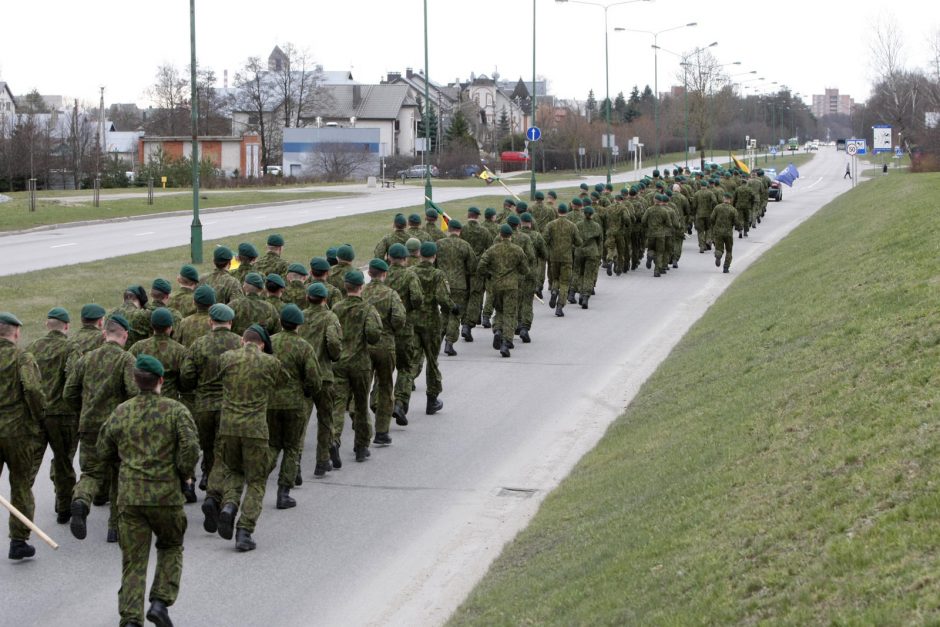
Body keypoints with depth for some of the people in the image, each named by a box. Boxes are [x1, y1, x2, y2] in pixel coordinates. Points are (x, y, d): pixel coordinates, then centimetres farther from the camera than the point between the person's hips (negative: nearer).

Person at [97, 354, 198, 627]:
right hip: (166, 494, -2)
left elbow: (104, 451, 13)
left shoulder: (121, 412, 4)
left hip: (129, 495, 2)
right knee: (171, 547, 20)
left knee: (133, 560, 5)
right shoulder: (175, 410, -5)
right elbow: (190, 449, -14)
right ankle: (160, 601, 5)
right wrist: (183, 474, 4)